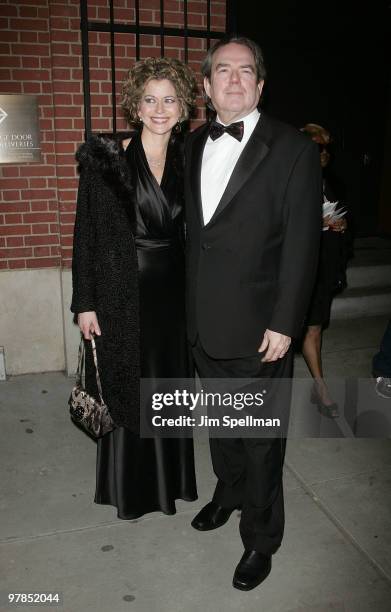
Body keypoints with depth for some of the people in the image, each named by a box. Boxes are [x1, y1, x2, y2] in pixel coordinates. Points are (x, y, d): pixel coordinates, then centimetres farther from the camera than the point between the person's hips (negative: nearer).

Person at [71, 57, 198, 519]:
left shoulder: (187, 160, 4)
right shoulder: (106, 159, -7)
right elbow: (86, 234, -7)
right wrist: (85, 303, -9)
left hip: (172, 292, 4)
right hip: (122, 293, -3)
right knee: (124, 390, 8)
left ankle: (169, 479, 37)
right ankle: (129, 487, 31)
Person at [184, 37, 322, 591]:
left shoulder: (293, 149, -8)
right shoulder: (195, 145, 9)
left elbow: (301, 245, -12)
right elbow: (193, 228, 10)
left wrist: (283, 325, -15)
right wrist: (190, 306, 7)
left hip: (257, 329, -5)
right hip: (204, 323, 5)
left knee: (262, 439, 9)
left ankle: (261, 537, 31)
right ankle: (228, 493, 49)